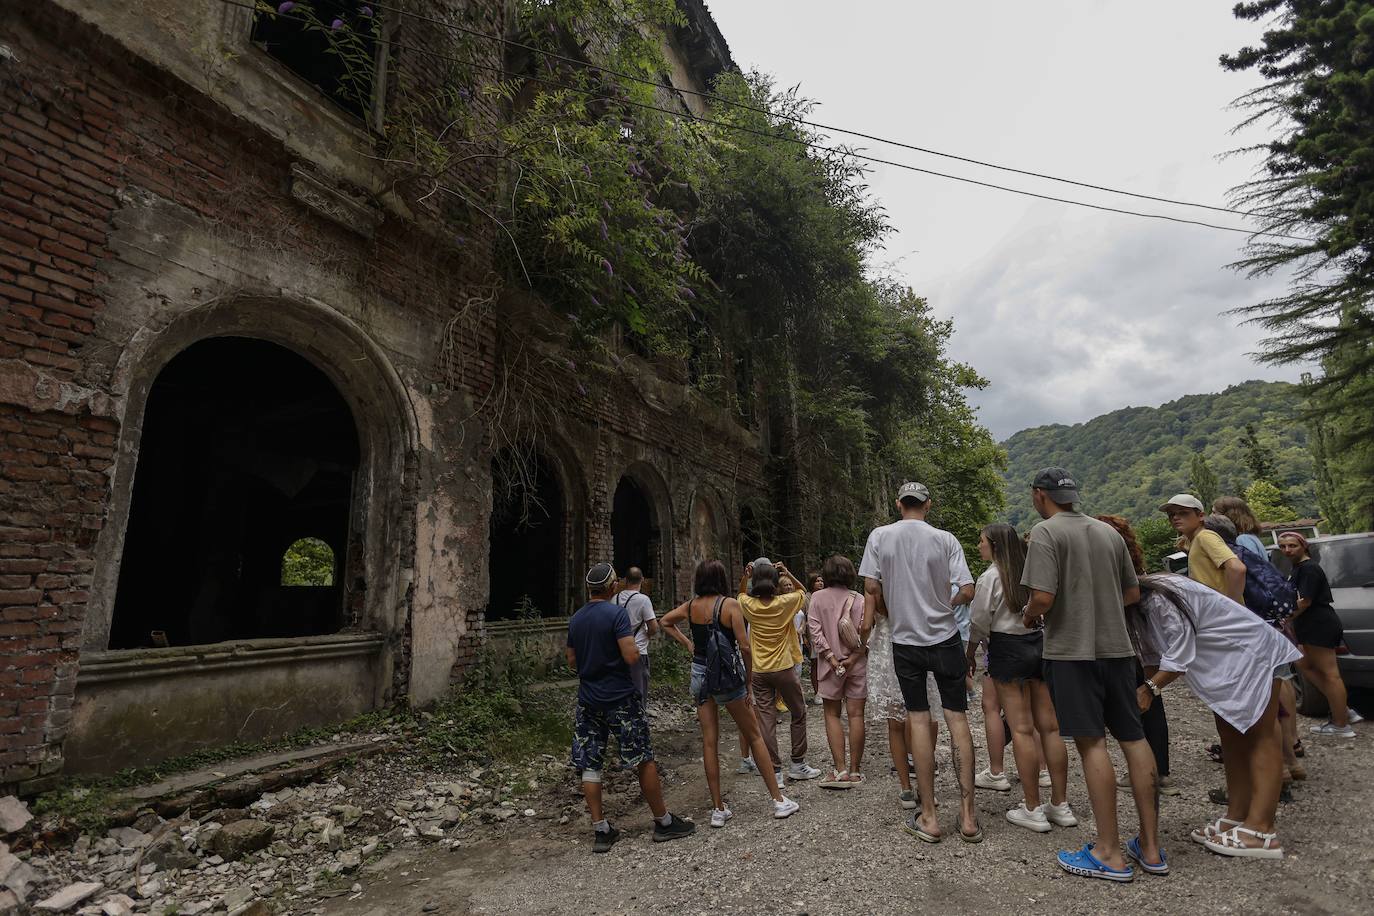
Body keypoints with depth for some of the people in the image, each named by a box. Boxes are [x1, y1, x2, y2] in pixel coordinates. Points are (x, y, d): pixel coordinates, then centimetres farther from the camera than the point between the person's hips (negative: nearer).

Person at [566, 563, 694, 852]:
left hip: (588, 699, 6)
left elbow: (572, 661, 13)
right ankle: (663, 822, 17)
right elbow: (631, 657, -21)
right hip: (620, 698, -5)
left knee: (589, 765, 10)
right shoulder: (617, 614, -14)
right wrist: (634, 642, -1)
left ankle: (600, 831, 15)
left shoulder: (575, 620, 5)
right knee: (644, 759, 6)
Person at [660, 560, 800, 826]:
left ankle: (718, 809, 17)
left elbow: (665, 622, 17)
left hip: (699, 674, 4)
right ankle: (779, 800, 18)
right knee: (754, 736, 11)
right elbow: (744, 646, -16)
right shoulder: (729, 605, -14)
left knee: (709, 742, 10)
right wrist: (748, 681, -6)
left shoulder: (691, 606, 1)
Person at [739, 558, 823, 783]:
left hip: (759, 672, 2)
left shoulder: (750, 605, -5)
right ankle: (798, 764, 22)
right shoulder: (785, 603, -11)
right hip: (784, 668, -2)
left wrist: (745, 577, 3)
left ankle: (774, 772, 7)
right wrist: (788, 575, -3)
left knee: (766, 720, 5)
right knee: (798, 714, 16)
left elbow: (741, 594, 19)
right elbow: (803, 591, 9)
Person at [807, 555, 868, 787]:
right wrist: (852, 658, -10)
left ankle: (839, 769, 4)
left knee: (832, 715, 10)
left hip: (831, 663, -1)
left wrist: (832, 659, -10)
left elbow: (815, 630, -10)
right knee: (856, 715, 7)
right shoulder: (858, 599, -2)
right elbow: (865, 633, -9)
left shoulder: (818, 597, -4)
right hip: (857, 663, 1)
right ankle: (855, 770, 12)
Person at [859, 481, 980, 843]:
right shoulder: (945, 539, -5)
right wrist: (947, 603, 11)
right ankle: (968, 816, 13)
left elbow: (872, 588, -6)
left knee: (919, 719, 6)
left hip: (905, 640, 0)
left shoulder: (879, 536, -4)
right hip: (945, 637, 0)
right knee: (957, 717, 8)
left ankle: (929, 817, 13)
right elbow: (967, 592, -9)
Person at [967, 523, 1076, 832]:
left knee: (1021, 729, 0)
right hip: (1040, 644, 6)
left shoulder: (990, 578, -10)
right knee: (1050, 726, 10)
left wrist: (970, 654, 6)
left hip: (1008, 649, -6)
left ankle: (1033, 810, 7)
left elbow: (980, 623, -7)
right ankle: (1061, 805, 19)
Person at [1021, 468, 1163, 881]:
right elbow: (1133, 593, 15)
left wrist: (1029, 616, 0)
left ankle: (1110, 854, 7)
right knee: (1133, 738, 13)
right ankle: (1150, 847, 23)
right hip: (1117, 647, 7)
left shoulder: (1045, 532, -11)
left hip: (1072, 649, -7)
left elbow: (1043, 596, -20)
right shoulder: (1109, 532, 10)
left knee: (1092, 743, -1)